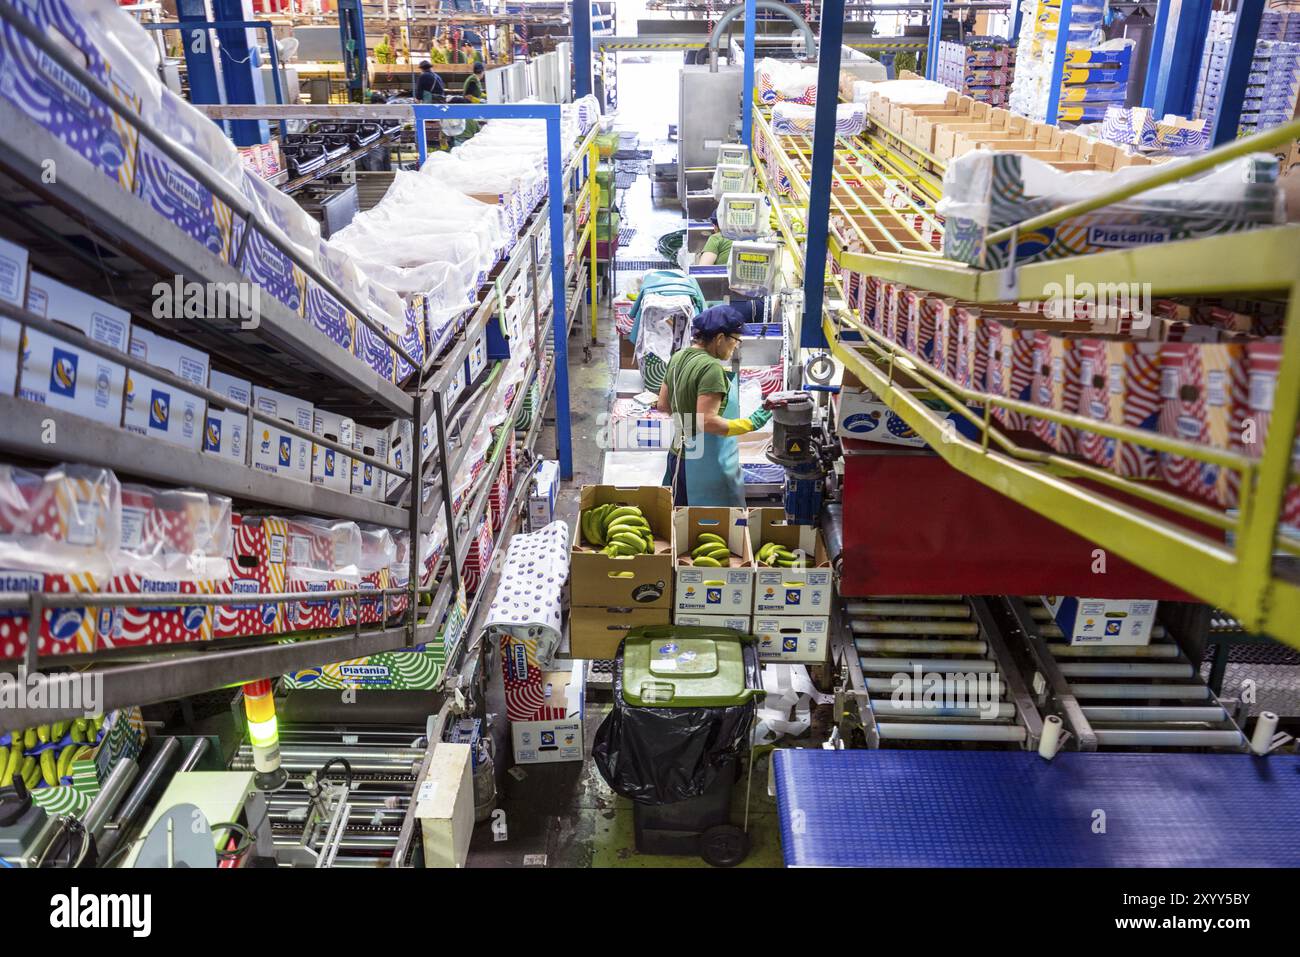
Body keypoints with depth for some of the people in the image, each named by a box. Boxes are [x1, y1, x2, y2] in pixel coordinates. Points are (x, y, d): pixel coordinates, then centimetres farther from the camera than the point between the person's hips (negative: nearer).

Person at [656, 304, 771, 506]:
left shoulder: (678, 357, 6)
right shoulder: (711, 368, -20)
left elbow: (663, 405, 13)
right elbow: (708, 422, -24)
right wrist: (751, 423, -19)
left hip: (679, 456, 9)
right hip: (706, 465, -9)